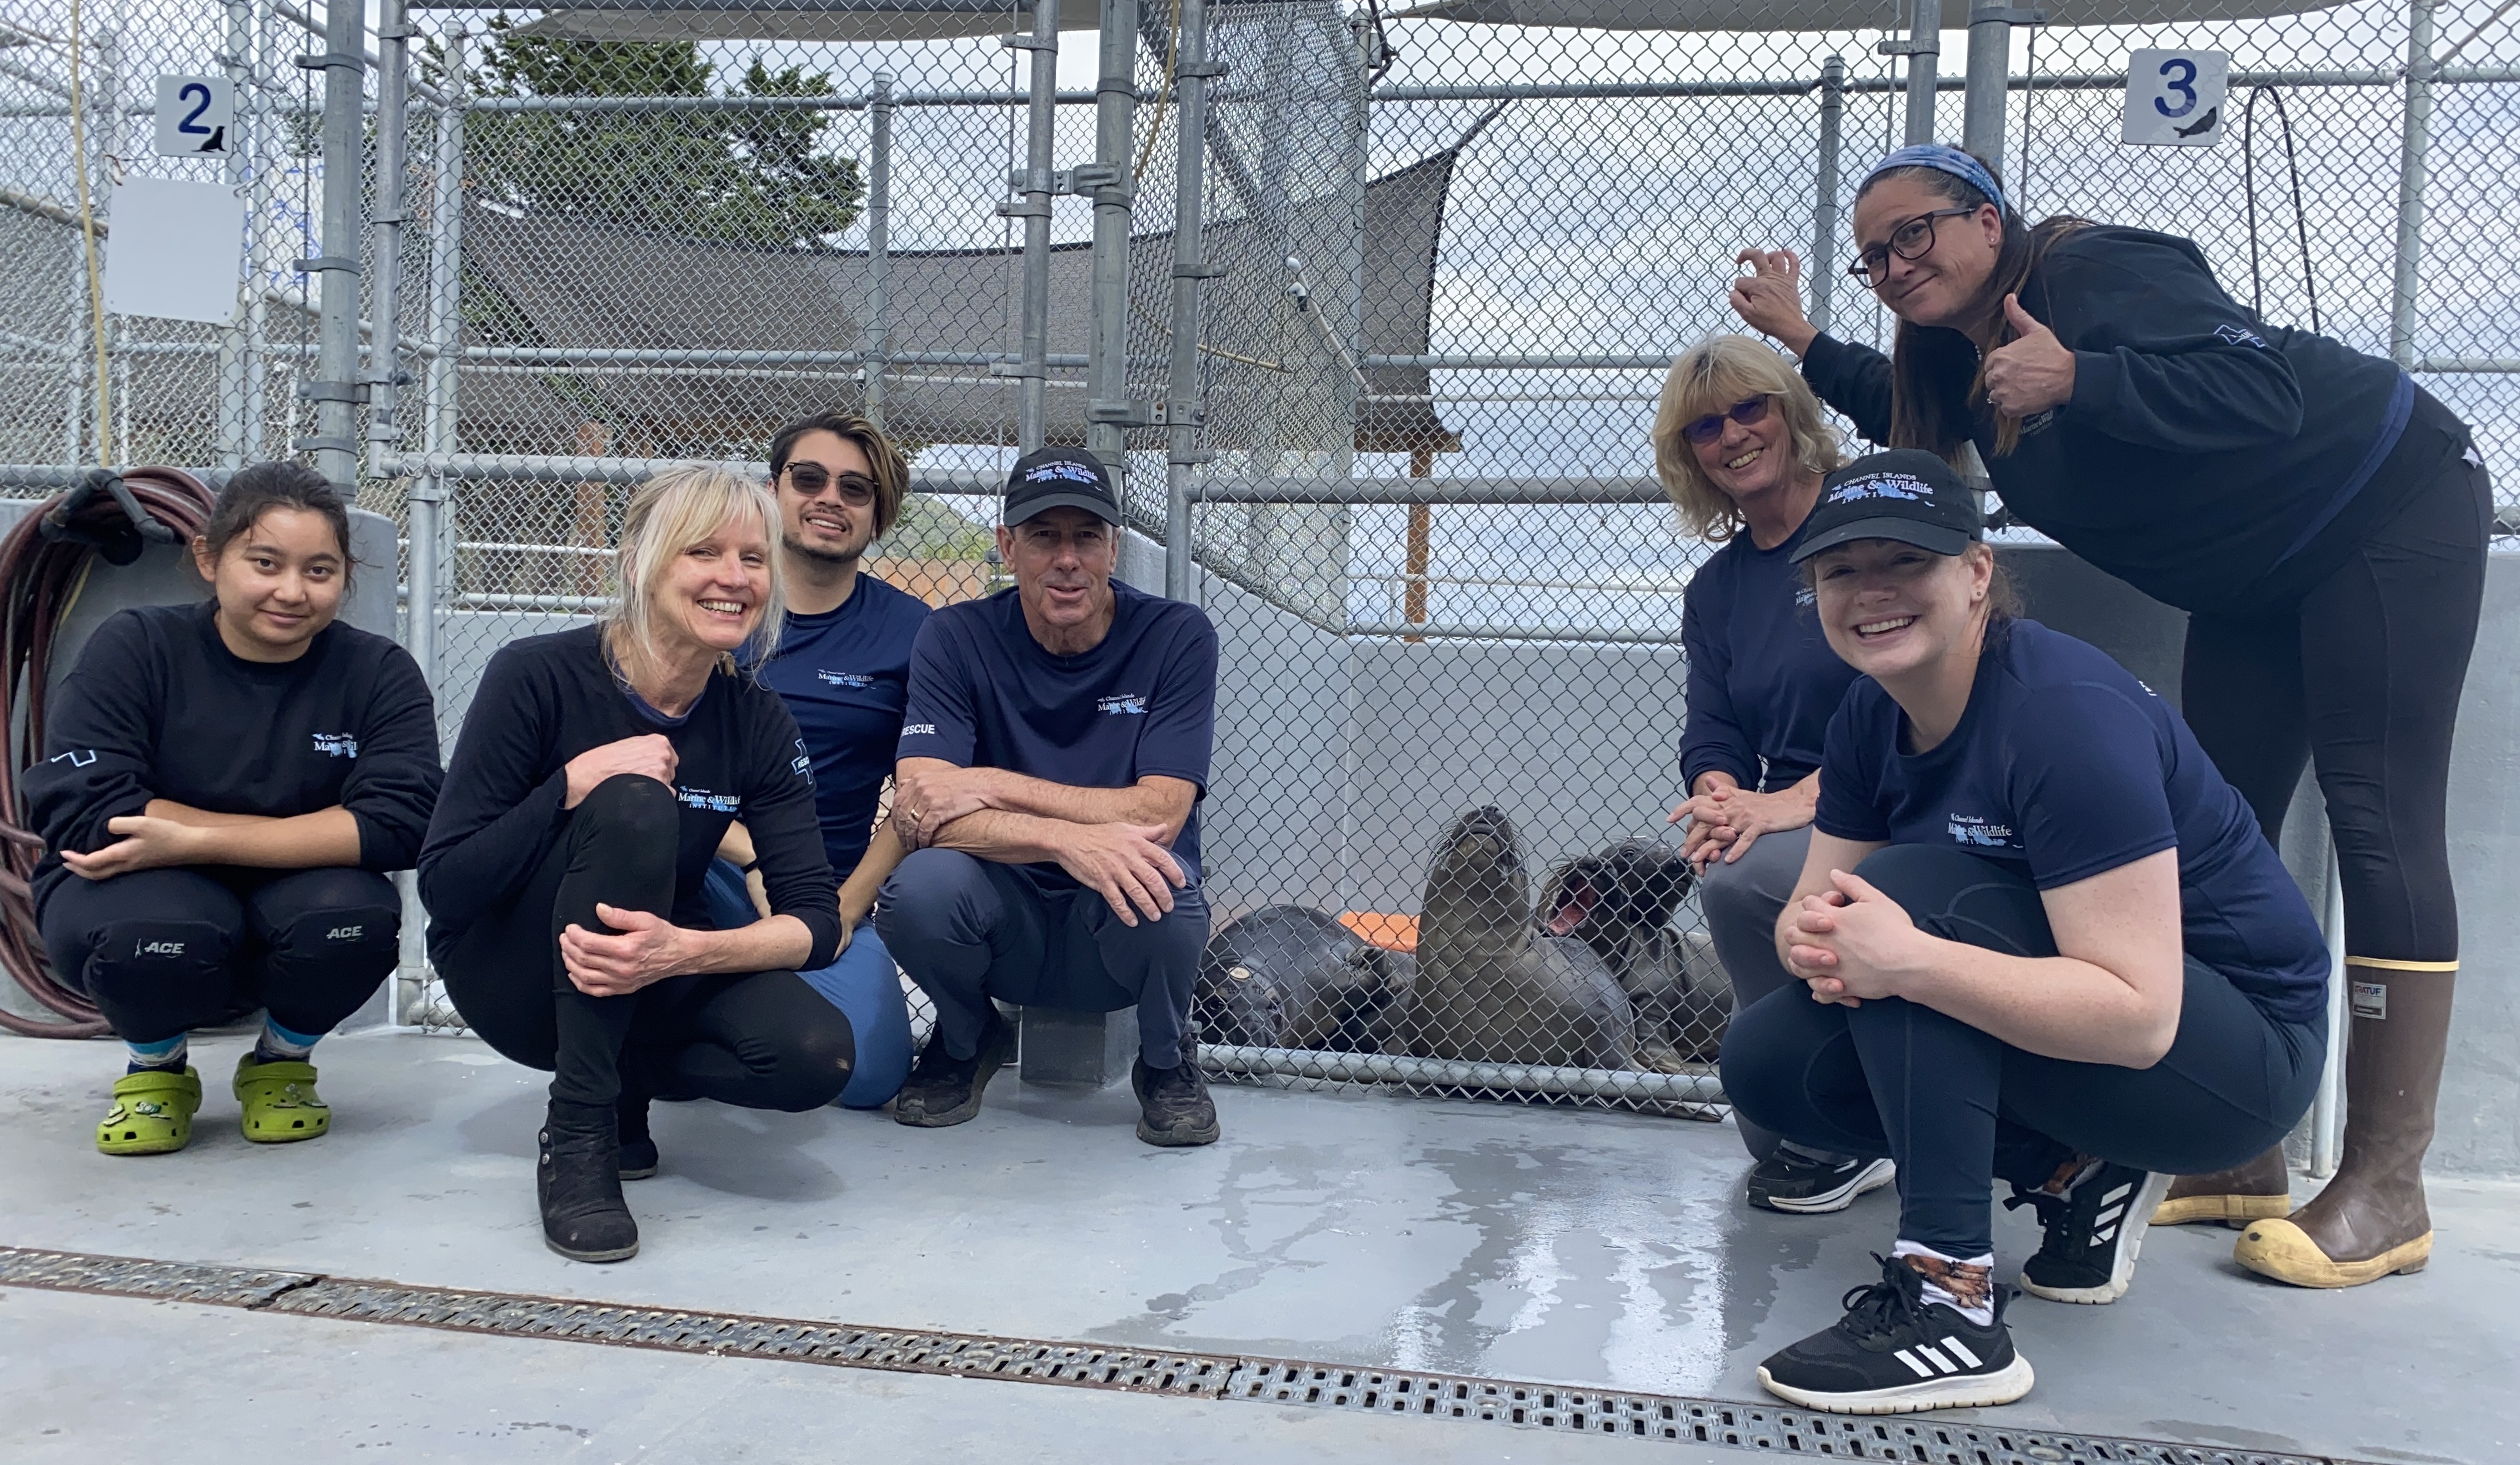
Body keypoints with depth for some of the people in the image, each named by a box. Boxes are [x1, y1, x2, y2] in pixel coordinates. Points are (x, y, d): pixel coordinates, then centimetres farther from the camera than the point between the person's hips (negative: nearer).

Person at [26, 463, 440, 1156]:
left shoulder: (380, 674, -9)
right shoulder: (134, 648, -10)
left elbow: (398, 824, -24)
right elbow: (82, 809, -22)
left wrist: (192, 839, -29)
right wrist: (311, 834, -23)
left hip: (291, 925, 1)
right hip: (136, 891, -1)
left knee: (357, 914, -32)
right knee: (156, 936, -35)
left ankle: (282, 1060, 3)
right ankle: (155, 1065, 3)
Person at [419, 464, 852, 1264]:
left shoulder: (757, 721, -8)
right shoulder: (538, 676, -17)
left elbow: (817, 919, -15)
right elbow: (444, 888, -17)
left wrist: (683, 951, -35)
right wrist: (573, 784, -31)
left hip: (648, 982, 3)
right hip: (510, 978, -3)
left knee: (816, 1056, -27)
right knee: (634, 804, -32)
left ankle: (626, 1079, 4)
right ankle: (577, 1137, -23)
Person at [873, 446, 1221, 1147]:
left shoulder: (1177, 636, -9)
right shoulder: (957, 639, -7)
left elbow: (1159, 816, -19)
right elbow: (916, 813, -21)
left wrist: (996, 786, -23)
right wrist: (1069, 837, -36)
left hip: (1120, 930, -1)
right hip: (1007, 928, 1)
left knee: (1159, 881, -35)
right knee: (921, 887, -31)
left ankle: (1166, 1060, 1)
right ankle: (969, 1039, 6)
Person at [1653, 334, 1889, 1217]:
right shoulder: (1714, 591, 16)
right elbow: (1711, 737, 10)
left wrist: (1795, 800, -24)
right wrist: (1721, 803, -15)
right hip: (1790, 829, 6)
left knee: (1739, 880, -30)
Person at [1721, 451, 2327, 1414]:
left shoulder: (2064, 711, -26)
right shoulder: (1873, 715, -1)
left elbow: (2139, 1016, -31)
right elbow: (1812, 908, 0)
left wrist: (1907, 960, -40)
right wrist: (1816, 940, -25)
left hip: (2237, 1060, -8)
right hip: (2052, 1032, 8)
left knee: (1908, 888, -29)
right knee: (1767, 1063, -7)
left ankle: (1950, 1302, -27)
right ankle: (2076, 1176, 4)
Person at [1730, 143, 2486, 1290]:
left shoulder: (2096, 272, -24)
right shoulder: (1962, 354, 1)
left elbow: (2262, 389, -36)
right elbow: (1908, 414, 25)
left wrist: (2075, 379, -39)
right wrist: (1799, 340, 16)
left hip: (2392, 510, -9)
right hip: (2255, 583, 9)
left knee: (2381, 822, -13)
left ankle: (2387, 1187, -10)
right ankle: (2242, 1158, 9)